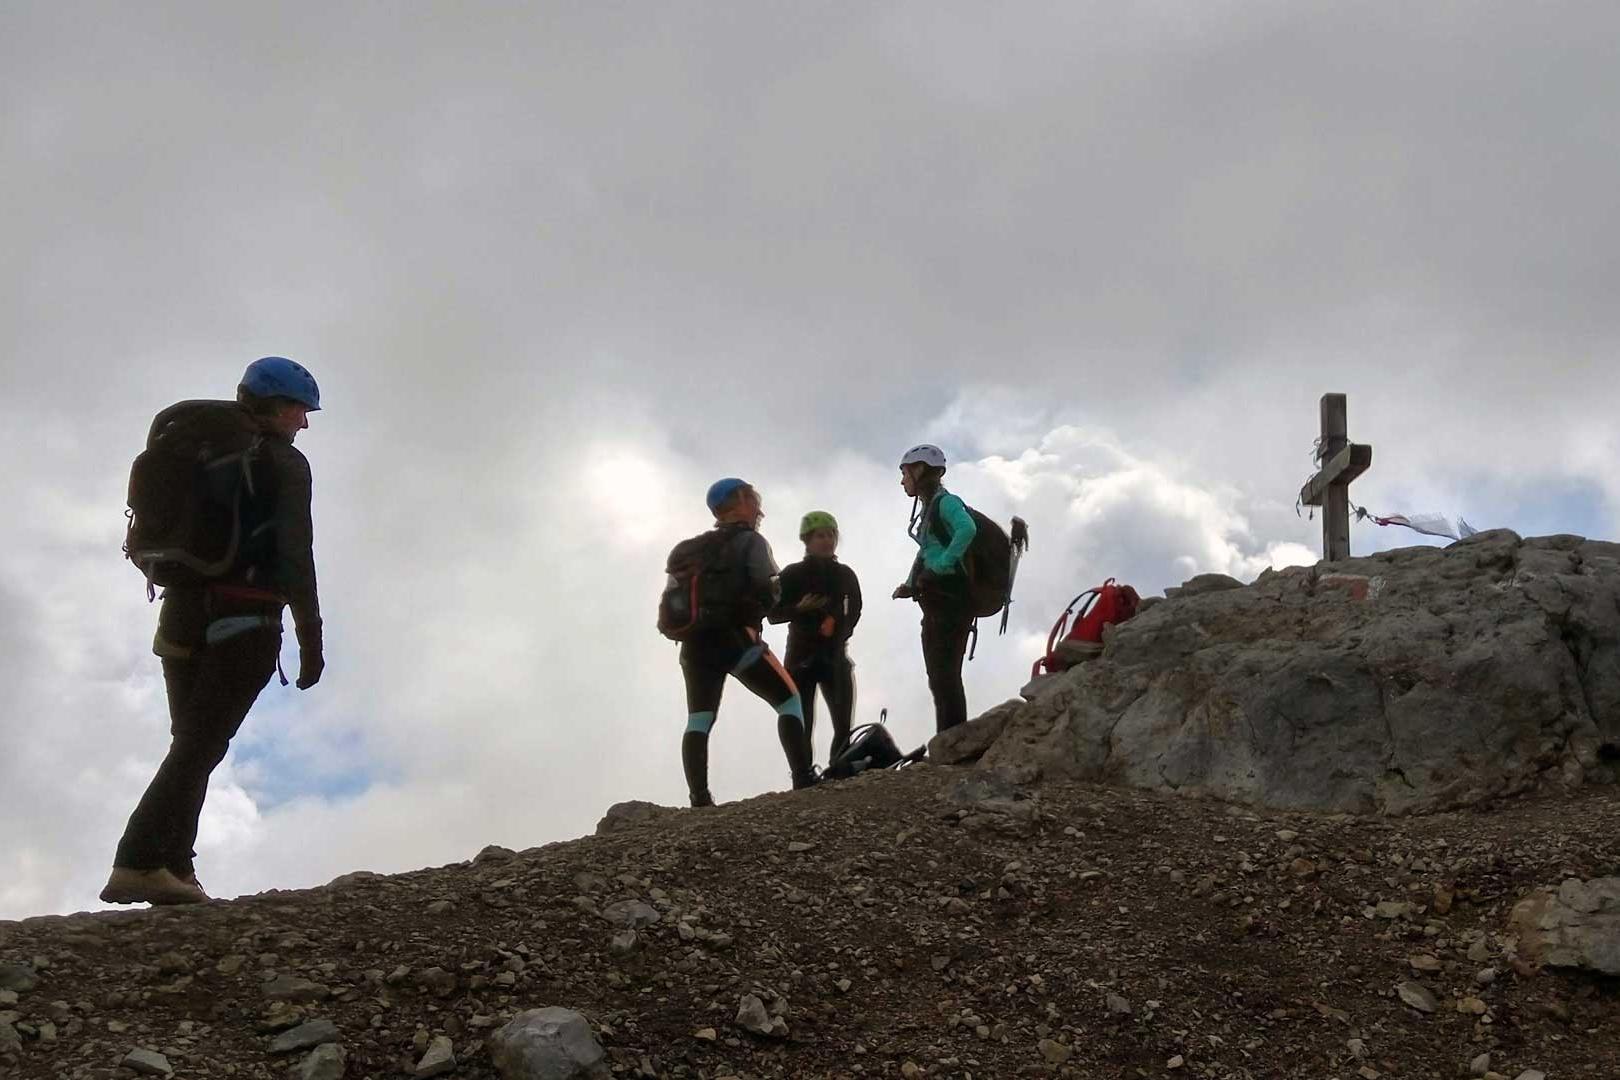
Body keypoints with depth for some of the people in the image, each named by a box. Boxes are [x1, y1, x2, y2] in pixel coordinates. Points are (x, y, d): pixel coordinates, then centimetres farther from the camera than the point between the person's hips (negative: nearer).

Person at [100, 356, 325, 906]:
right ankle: (138, 864, -21)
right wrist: (311, 639, -12)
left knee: (191, 746, 12)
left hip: (184, 617, 7)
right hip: (246, 623, -7)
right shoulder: (285, 464, -3)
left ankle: (174, 871, 4)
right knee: (200, 747, -11)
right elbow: (296, 555, -13)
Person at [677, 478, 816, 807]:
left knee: (699, 720, 3)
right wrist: (756, 608, 9)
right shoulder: (750, 541, 0)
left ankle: (699, 799, -9)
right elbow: (769, 589, -10)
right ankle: (803, 777, -7)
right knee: (788, 700, 5)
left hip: (696, 642, 6)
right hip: (736, 637, -6)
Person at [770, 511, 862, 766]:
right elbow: (774, 614, -1)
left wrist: (839, 632, 1)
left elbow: (854, 612, 16)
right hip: (801, 655, -3)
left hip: (834, 655, 3)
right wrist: (799, 609, -18)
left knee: (844, 726, -9)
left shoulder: (845, 575, 10)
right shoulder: (793, 574, 1)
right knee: (802, 727, -10)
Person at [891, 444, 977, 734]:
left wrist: (940, 566, -25)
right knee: (939, 678, 10)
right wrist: (911, 585, 7)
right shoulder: (928, 509, 20)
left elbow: (967, 528, -28)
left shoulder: (946, 502, -8)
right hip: (935, 602, 10)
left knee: (945, 675, -13)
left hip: (950, 599, -10)